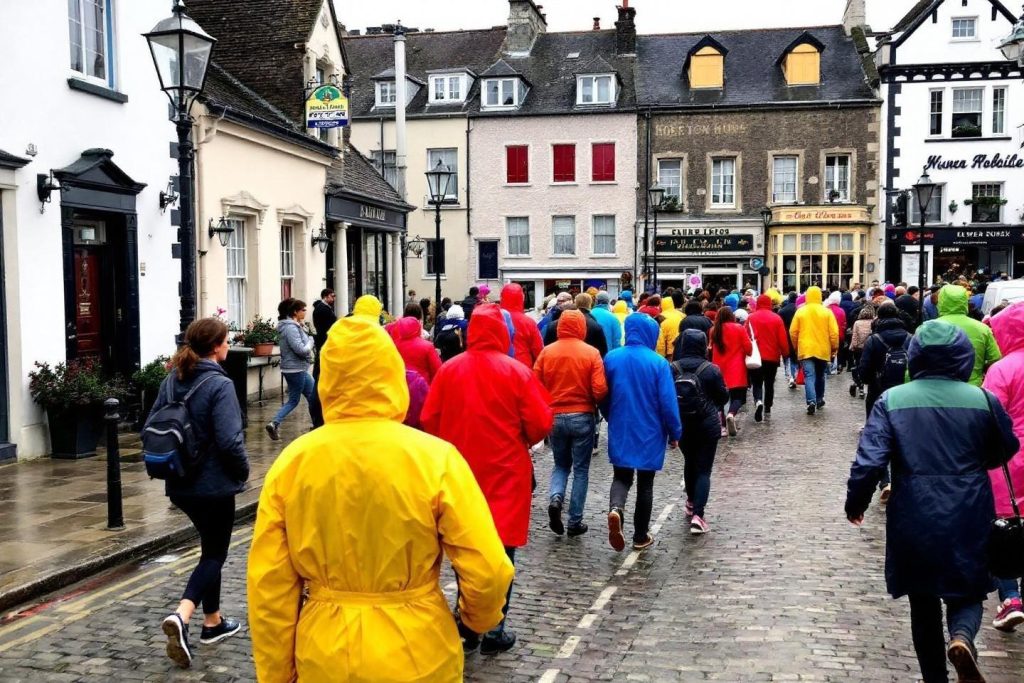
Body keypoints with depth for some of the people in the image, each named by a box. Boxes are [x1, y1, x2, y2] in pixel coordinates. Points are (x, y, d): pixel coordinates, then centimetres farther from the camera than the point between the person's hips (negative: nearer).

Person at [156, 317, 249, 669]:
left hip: (180, 484, 7)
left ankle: (213, 621, 30)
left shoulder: (172, 379, 2)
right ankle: (181, 615, -15)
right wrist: (243, 470, -6)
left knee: (211, 548, 22)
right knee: (214, 554, 5)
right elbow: (229, 441, -24)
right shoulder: (219, 385, -19)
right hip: (214, 485, -7)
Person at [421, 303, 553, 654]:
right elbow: (541, 424, -10)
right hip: (505, 472, -3)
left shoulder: (449, 369, -3)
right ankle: (494, 631, 10)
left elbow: (429, 419, 1)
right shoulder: (517, 371, -10)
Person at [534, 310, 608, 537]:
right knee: (580, 469, 10)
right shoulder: (591, 353, -9)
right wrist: (592, 403, 7)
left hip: (554, 416, 2)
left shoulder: (546, 352, -4)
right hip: (582, 417, -2)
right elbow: (600, 390, -14)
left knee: (561, 464, 20)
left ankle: (555, 498, -7)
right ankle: (575, 522, 13)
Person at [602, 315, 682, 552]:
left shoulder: (611, 358, -4)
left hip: (620, 432, 2)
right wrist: (674, 433, 0)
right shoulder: (658, 362, -14)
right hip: (650, 434, -2)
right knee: (645, 483, 12)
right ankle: (641, 536, 19)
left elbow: (604, 397, 6)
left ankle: (615, 509, -17)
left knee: (622, 477, 14)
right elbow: (668, 402, -13)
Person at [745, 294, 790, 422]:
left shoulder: (751, 318, -4)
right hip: (772, 357, 1)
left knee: (757, 383, 7)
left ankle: (758, 401, -21)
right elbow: (783, 339, -4)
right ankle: (767, 410, 16)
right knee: (769, 384, 14)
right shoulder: (776, 318, -4)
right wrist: (785, 354, 10)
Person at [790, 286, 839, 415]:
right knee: (820, 376, 19)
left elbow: (793, 332, 0)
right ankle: (819, 400, 31)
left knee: (809, 376, -5)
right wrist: (834, 348, 8)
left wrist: (796, 347, 14)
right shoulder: (827, 312, -3)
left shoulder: (800, 311, -2)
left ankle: (811, 401, -22)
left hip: (806, 350, -1)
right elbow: (834, 333, -4)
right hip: (823, 350, 1)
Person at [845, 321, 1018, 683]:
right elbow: (1005, 451, 11)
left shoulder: (892, 400, -8)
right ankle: (962, 636, -16)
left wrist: (855, 503, 2)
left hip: (914, 522, 0)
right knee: (966, 593, 14)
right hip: (968, 521, 0)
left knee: (923, 603, 17)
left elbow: (869, 461, -13)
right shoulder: (983, 399, -5)